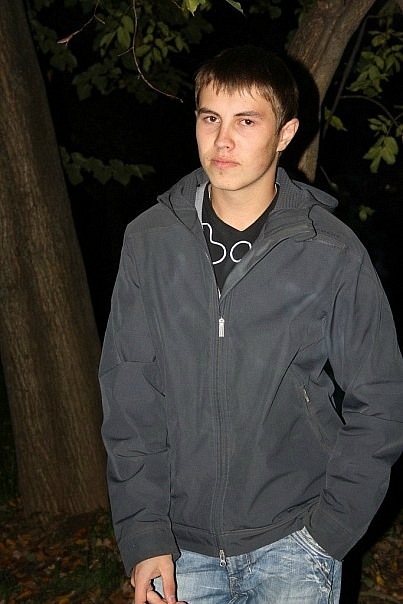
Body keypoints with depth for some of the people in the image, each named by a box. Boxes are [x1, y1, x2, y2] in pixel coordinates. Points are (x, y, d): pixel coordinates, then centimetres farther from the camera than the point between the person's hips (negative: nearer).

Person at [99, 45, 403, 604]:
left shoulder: (333, 254, -8)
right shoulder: (150, 242, -3)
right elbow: (128, 395, -1)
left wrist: (328, 529, -7)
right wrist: (143, 533, -5)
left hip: (292, 542, -2)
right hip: (181, 545, 2)